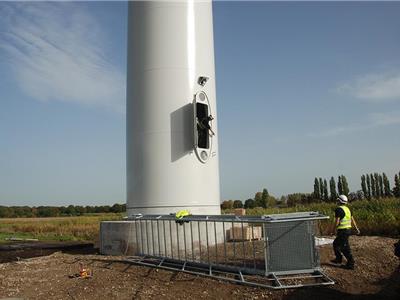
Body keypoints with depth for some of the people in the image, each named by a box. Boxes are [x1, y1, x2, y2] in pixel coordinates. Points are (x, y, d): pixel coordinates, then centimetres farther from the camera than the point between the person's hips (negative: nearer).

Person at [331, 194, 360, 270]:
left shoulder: (338, 209, -17)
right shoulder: (347, 209, 10)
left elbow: (337, 222, -19)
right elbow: (352, 219, 17)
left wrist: (335, 229, -4)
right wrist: (356, 228, 24)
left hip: (342, 231, -9)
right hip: (348, 229, 9)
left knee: (345, 248, 0)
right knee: (336, 244, 18)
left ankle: (351, 264, 6)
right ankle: (338, 259, 22)